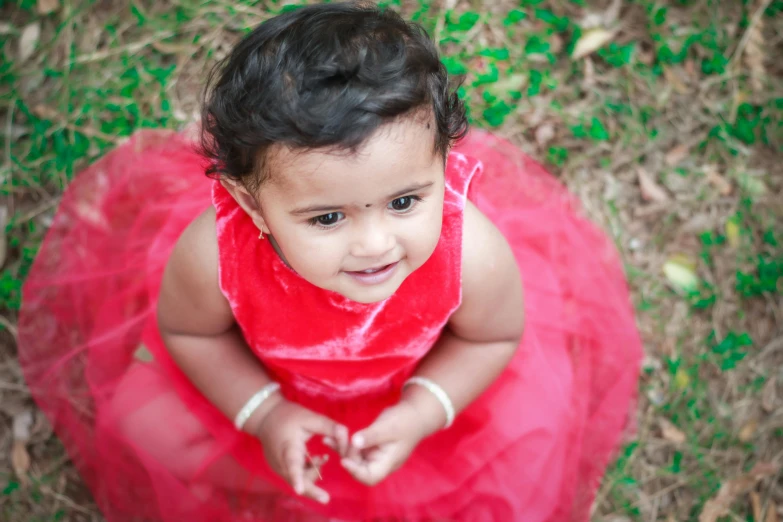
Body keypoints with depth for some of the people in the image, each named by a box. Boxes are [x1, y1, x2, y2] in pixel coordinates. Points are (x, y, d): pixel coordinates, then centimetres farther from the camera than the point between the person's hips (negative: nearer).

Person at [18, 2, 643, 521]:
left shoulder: (472, 253, -41)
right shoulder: (214, 254, -41)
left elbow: (495, 336, -16)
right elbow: (186, 330, -15)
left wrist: (422, 413, -26)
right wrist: (263, 415, -22)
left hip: (415, 385, 0)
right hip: (268, 383, 1)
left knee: (524, 431, 3)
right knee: (144, 421, 9)